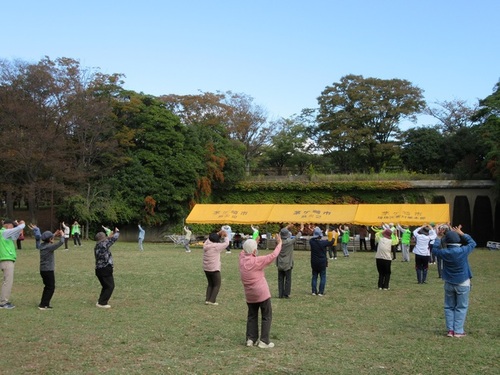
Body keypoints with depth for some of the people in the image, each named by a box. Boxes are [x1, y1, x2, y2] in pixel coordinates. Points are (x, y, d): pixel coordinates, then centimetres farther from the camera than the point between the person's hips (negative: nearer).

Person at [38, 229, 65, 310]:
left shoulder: (42, 245, 4)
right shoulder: (49, 247, -19)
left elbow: (47, 241, 26)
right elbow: (61, 242, -17)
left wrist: (55, 235, 23)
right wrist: (62, 235, 1)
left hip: (42, 270, 8)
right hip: (49, 270, -8)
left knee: (47, 287, 20)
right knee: (51, 287, 1)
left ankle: (43, 303, 23)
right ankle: (44, 304, -3)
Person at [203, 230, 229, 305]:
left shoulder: (205, 245, 2)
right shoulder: (216, 246, -15)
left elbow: (210, 239, 22)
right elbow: (226, 243, -4)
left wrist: (218, 234, 20)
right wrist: (226, 236, 14)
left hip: (206, 269, 6)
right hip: (214, 269, -6)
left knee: (210, 284, 21)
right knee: (217, 285, 7)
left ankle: (207, 299, 14)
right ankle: (212, 300, -1)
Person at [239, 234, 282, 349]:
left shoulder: (242, 259, -3)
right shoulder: (257, 261, -19)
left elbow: (244, 251, 19)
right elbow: (273, 256, -15)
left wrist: (253, 242, 26)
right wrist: (279, 244, -2)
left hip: (249, 295, 6)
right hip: (262, 294, -6)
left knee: (252, 316, 18)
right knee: (267, 317, 5)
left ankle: (251, 339, 16)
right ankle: (264, 341, 3)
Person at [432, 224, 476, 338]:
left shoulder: (445, 253, -12)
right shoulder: (463, 251, -16)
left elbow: (435, 250, 10)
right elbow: (472, 243, 3)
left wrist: (439, 237, 9)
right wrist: (461, 233, 8)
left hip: (449, 283, 2)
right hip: (463, 283, -2)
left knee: (449, 307, 13)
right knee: (461, 307, 6)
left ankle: (450, 330, 12)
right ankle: (458, 331, 6)